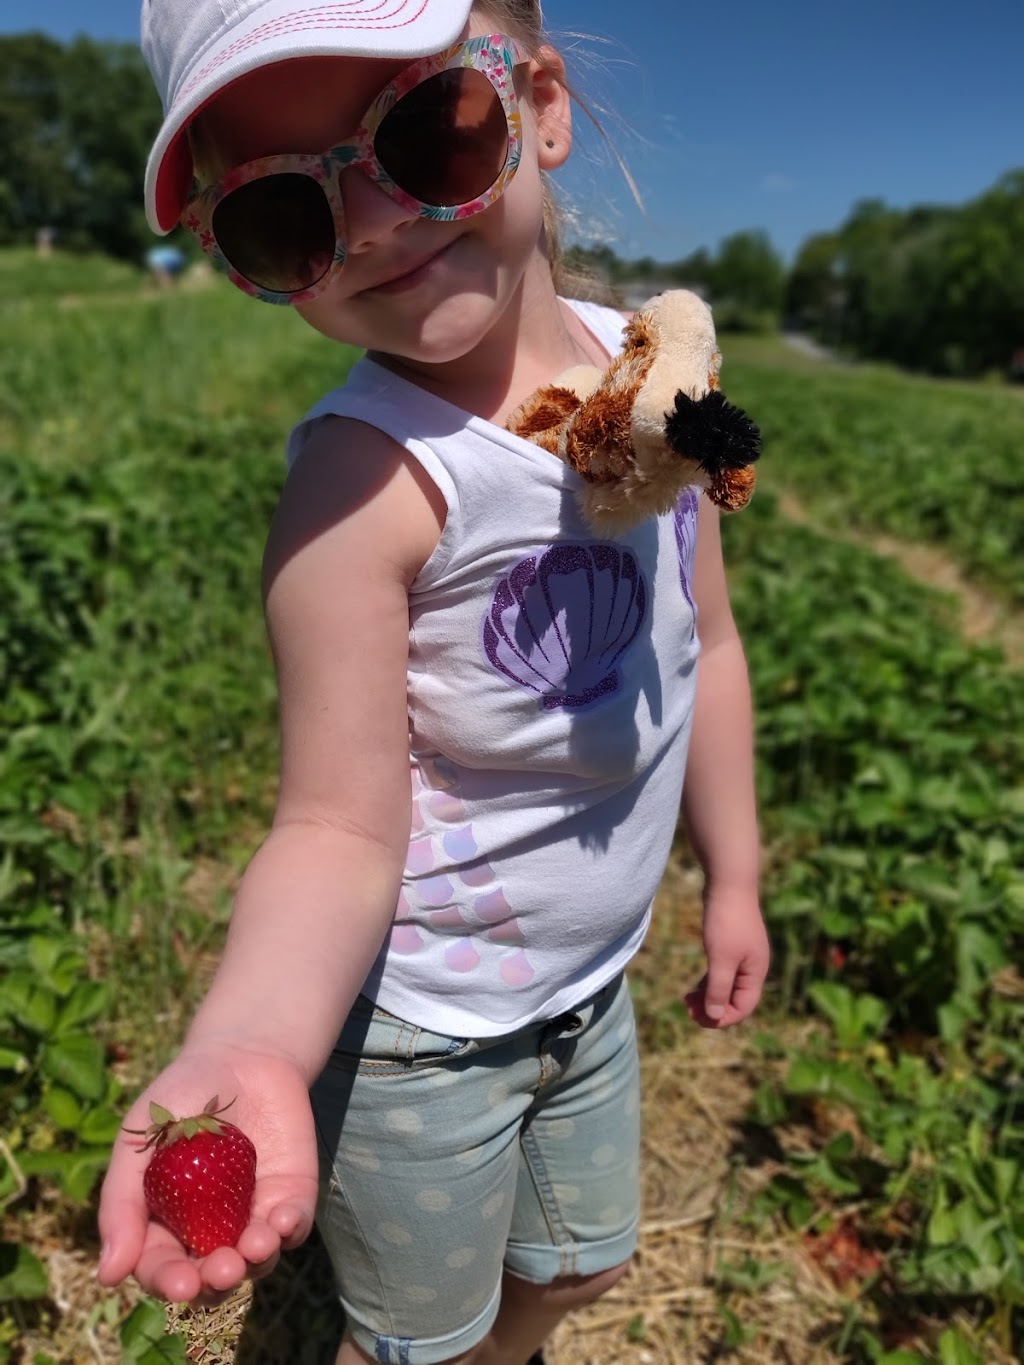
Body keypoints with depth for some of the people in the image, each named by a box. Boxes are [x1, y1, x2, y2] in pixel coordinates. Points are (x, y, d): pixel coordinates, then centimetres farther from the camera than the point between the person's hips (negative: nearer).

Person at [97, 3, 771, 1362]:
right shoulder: (365, 478, -27)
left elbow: (700, 643, 3)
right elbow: (338, 829, -26)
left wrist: (734, 880, 9)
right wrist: (245, 1046, -45)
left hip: (590, 984, 6)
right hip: (417, 1034, -6)